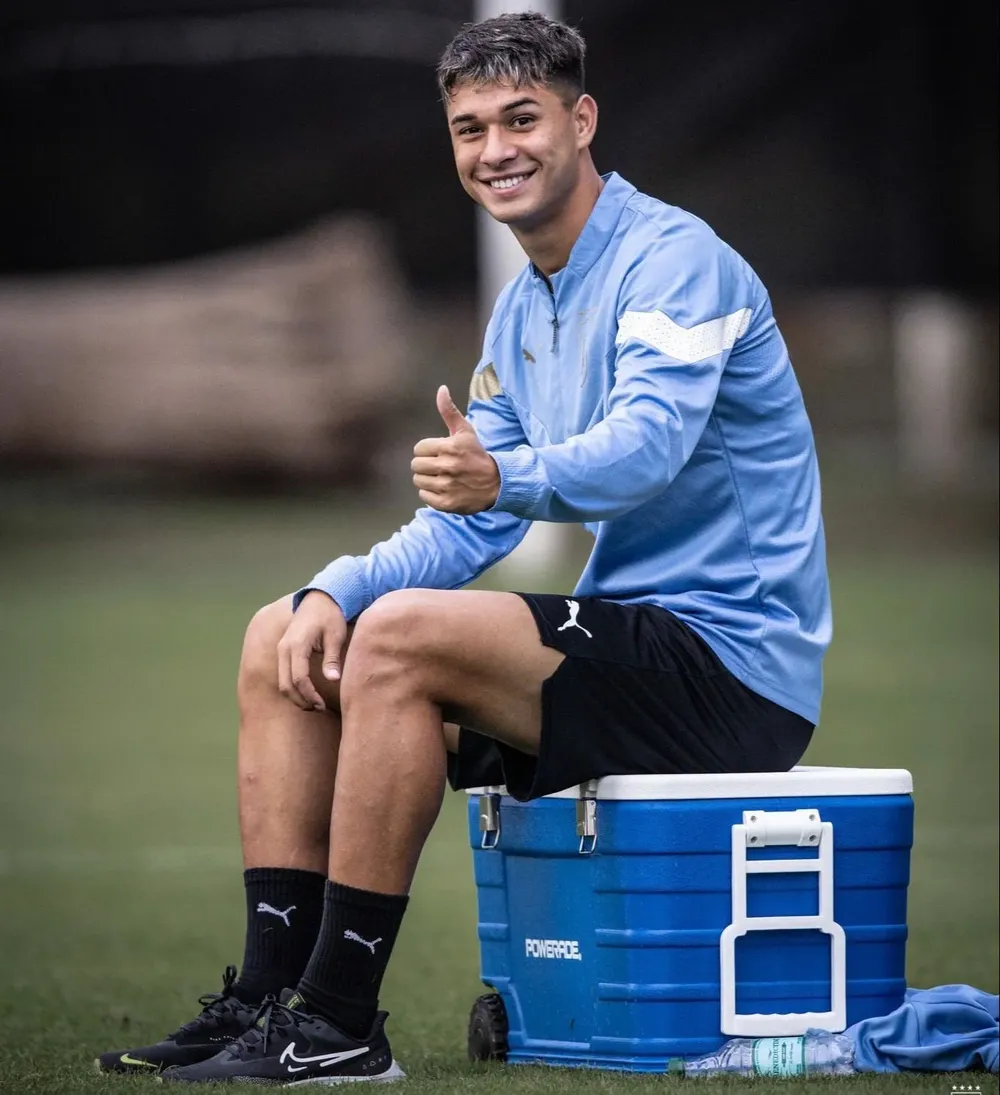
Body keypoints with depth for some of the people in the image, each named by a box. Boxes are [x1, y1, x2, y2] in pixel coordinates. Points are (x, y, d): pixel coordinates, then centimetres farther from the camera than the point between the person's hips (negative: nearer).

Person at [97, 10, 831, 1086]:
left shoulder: (675, 258, -13)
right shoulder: (521, 310, 15)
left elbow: (649, 443, -30)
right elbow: (467, 528, 14)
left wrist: (508, 478, -49)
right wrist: (335, 592, -5)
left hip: (729, 656, -9)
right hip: (633, 637, 9)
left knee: (401, 637, -27)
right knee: (282, 641, 4)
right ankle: (267, 997, -1)